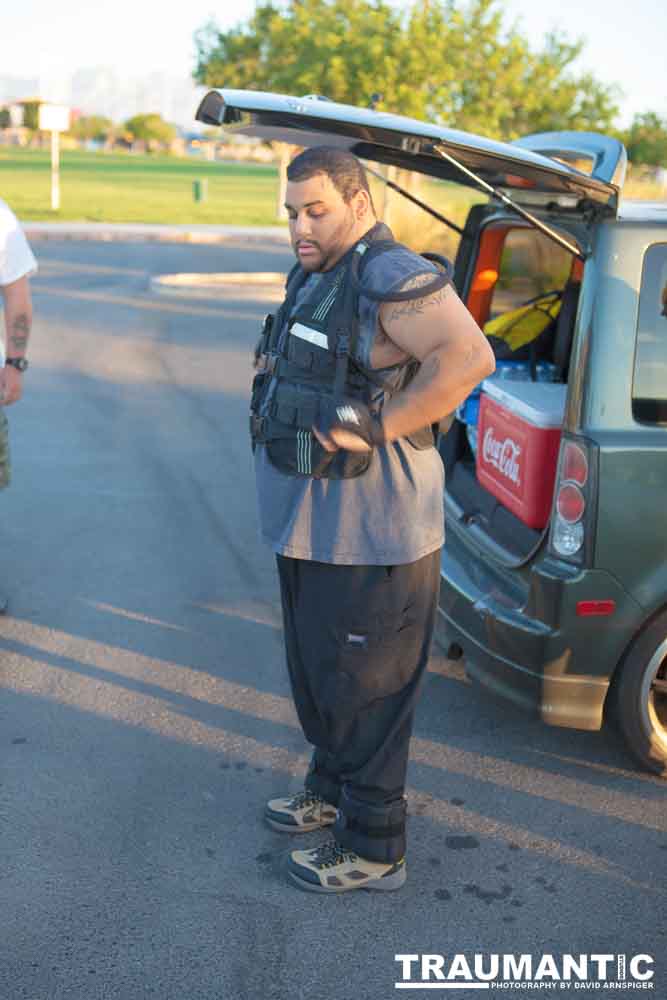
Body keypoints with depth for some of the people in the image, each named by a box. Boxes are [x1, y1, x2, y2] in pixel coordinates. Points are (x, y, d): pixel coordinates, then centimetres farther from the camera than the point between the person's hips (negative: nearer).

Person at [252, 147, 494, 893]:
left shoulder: (391, 277, -20)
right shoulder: (314, 277, 11)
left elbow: (469, 358, -35)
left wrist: (374, 427, -31)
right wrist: (271, 367, 12)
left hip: (370, 537, -10)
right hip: (312, 525, 10)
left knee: (363, 689, 2)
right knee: (316, 671, 23)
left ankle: (372, 850, 18)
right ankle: (330, 793, 44)